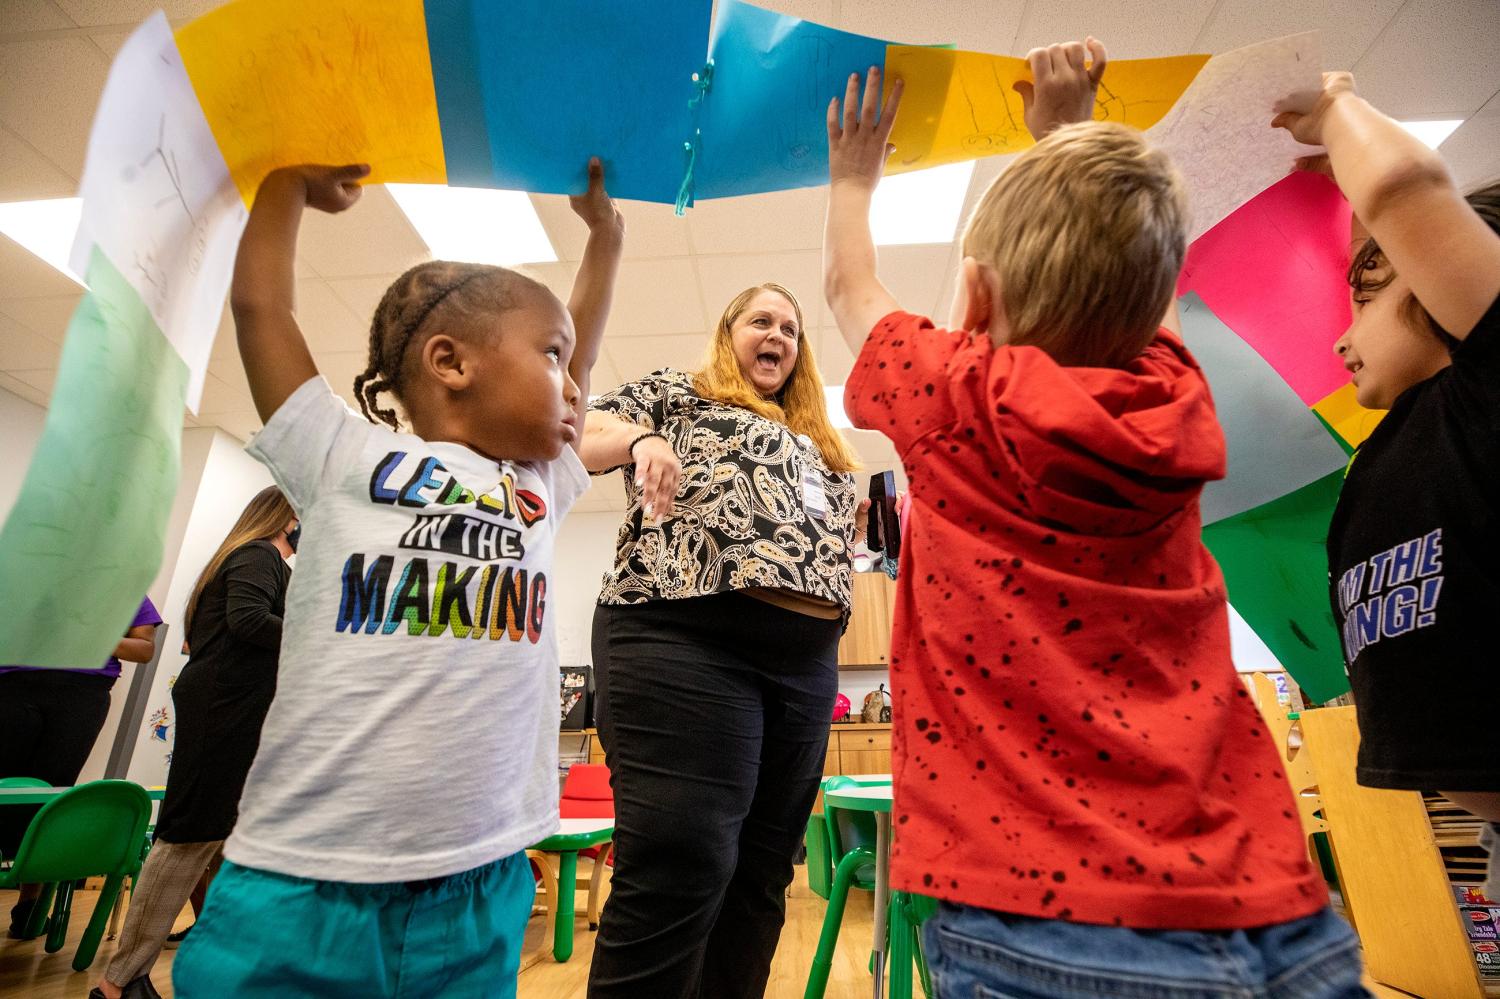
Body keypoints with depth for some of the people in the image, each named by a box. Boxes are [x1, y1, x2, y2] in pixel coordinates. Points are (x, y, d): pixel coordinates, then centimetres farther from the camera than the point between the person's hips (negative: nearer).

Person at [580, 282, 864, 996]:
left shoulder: (817, 443, 29)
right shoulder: (679, 392, 15)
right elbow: (583, 434, 2)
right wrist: (641, 437, -18)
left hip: (806, 659, 7)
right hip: (687, 639, -6)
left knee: (760, 873, 11)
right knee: (679, 867, -11)